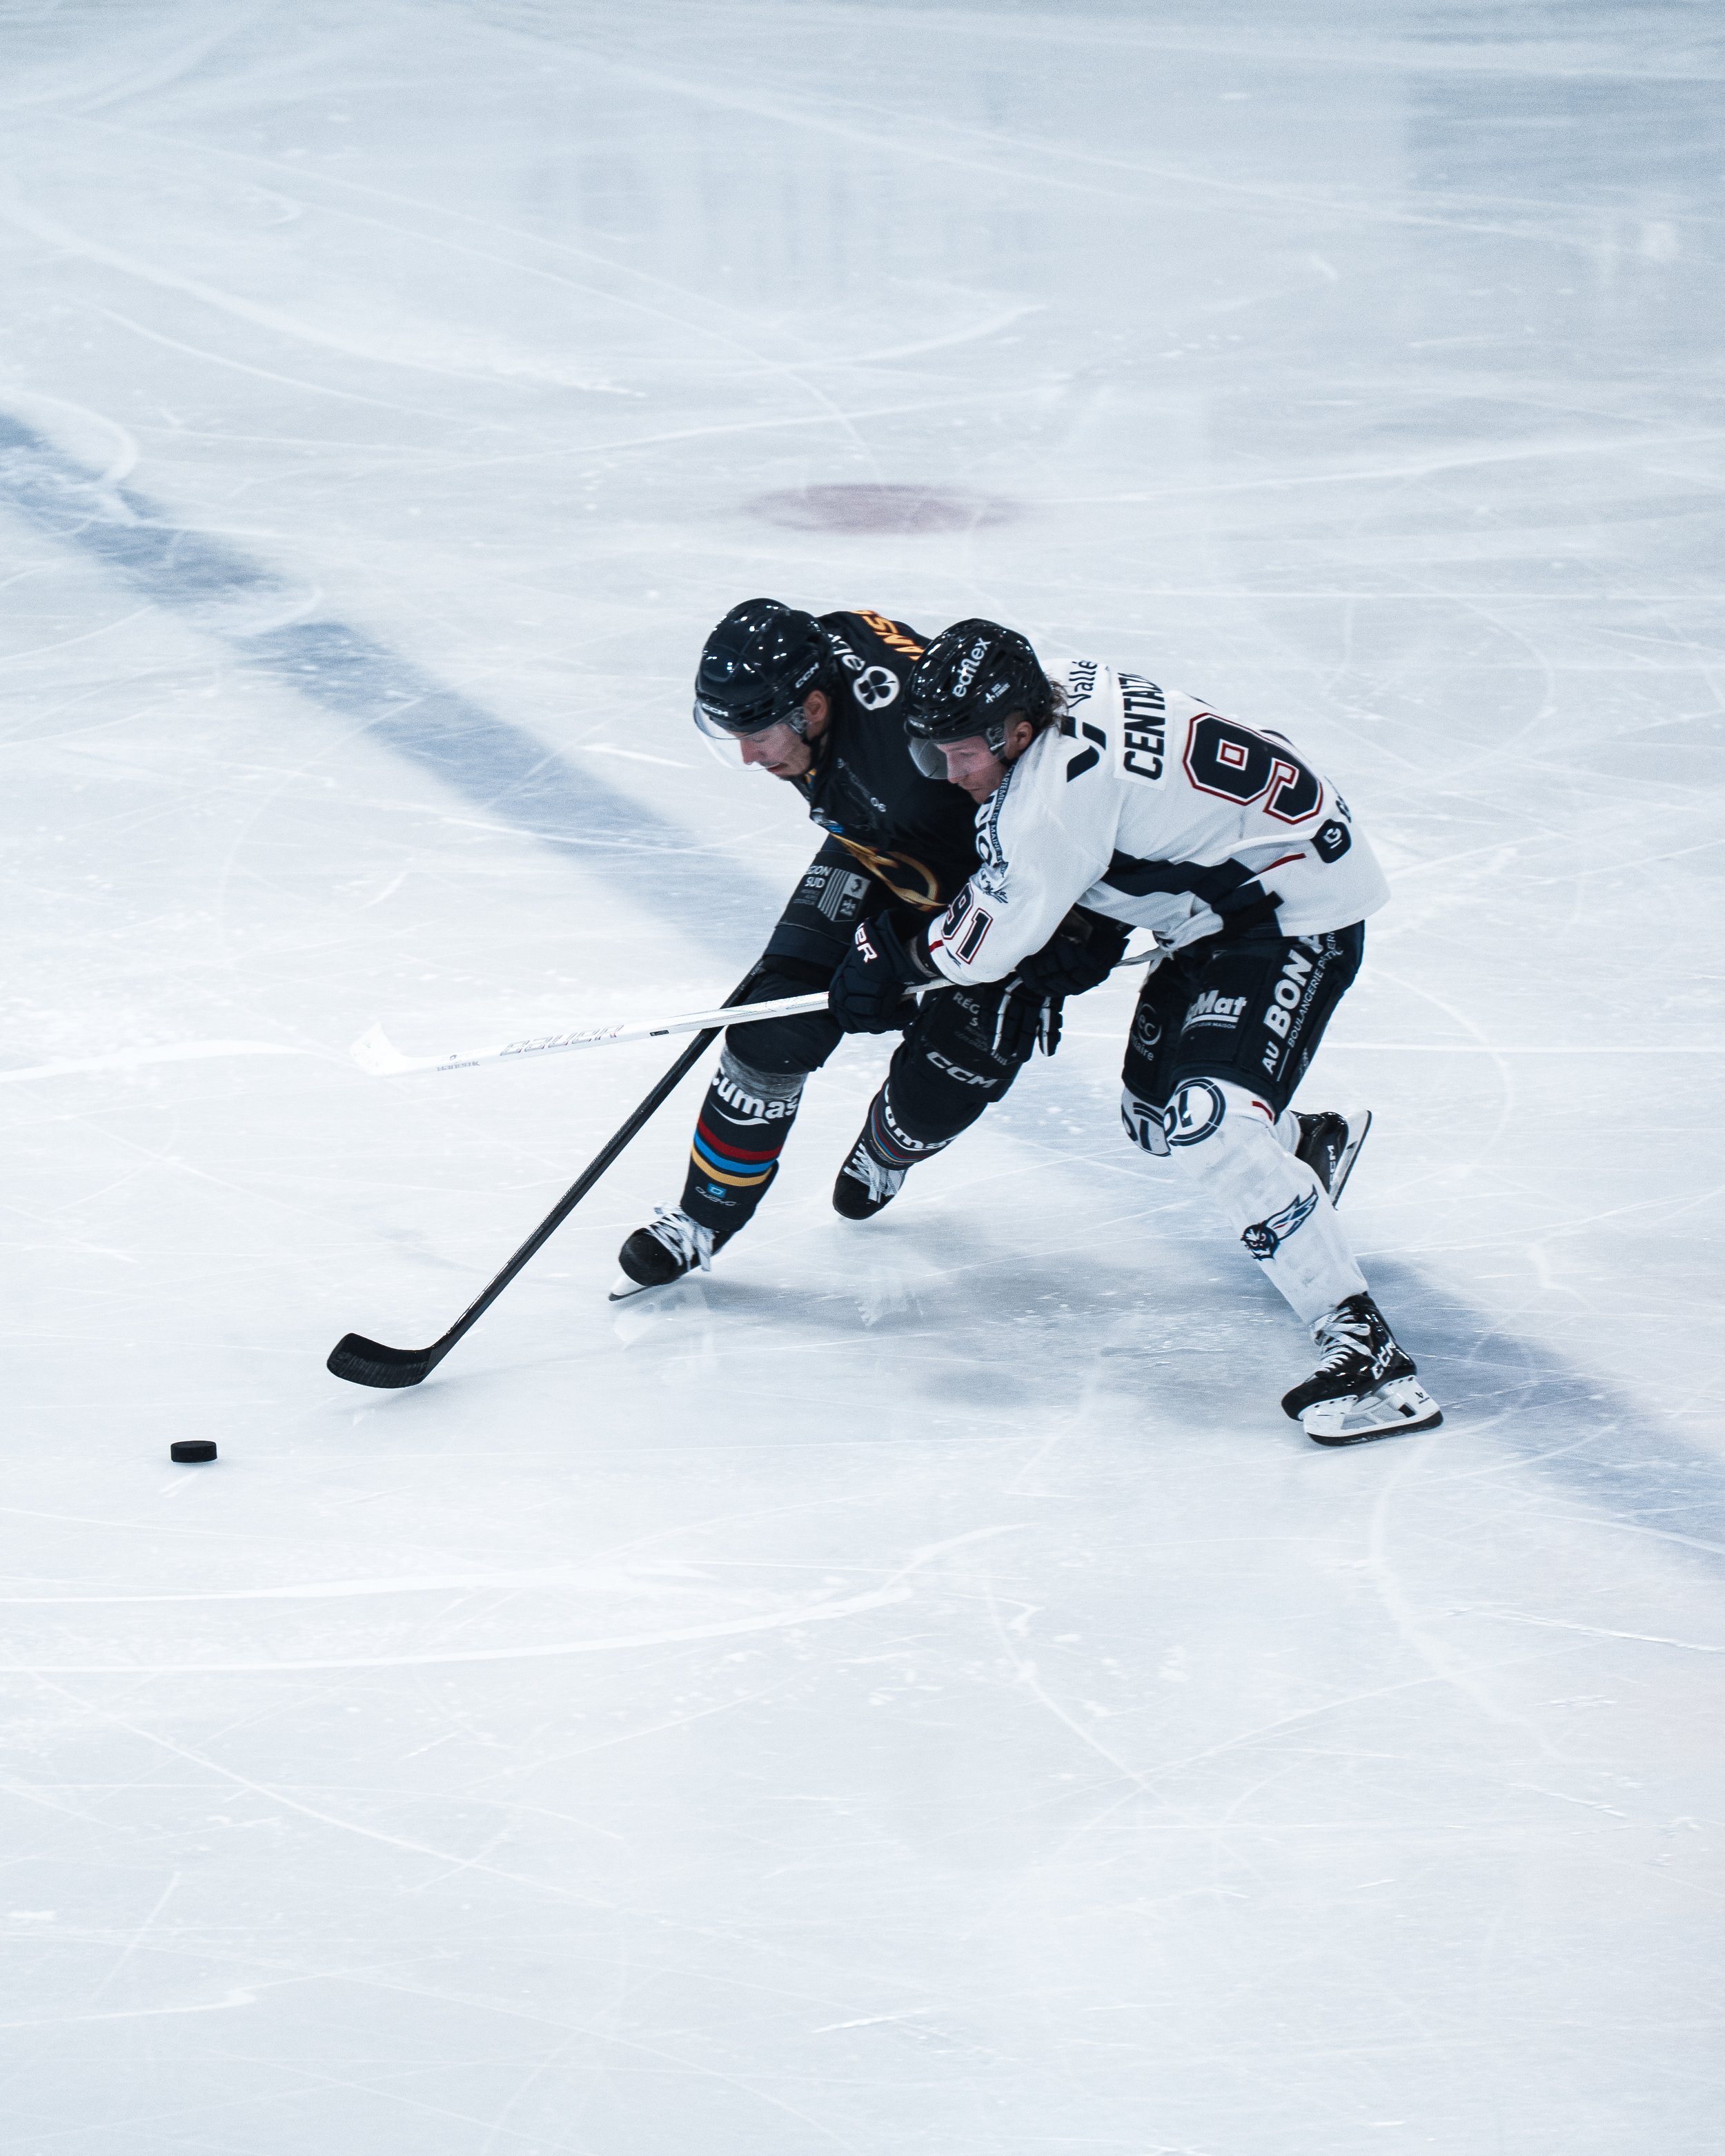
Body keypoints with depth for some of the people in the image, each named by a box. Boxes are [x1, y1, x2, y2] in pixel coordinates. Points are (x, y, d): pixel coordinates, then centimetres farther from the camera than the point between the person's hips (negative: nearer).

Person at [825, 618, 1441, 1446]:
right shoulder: (1064, 691, -2)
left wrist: (889, 954, -4)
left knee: (1209, 1121, -26)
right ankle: (1313, 1144, 50)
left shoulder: (1058, 796, -29)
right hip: (1228, 897, 10)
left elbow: (982, 947, -20)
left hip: (1297, 909, -10)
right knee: (1155, 1120, 18)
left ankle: (1365, 1352, -27)